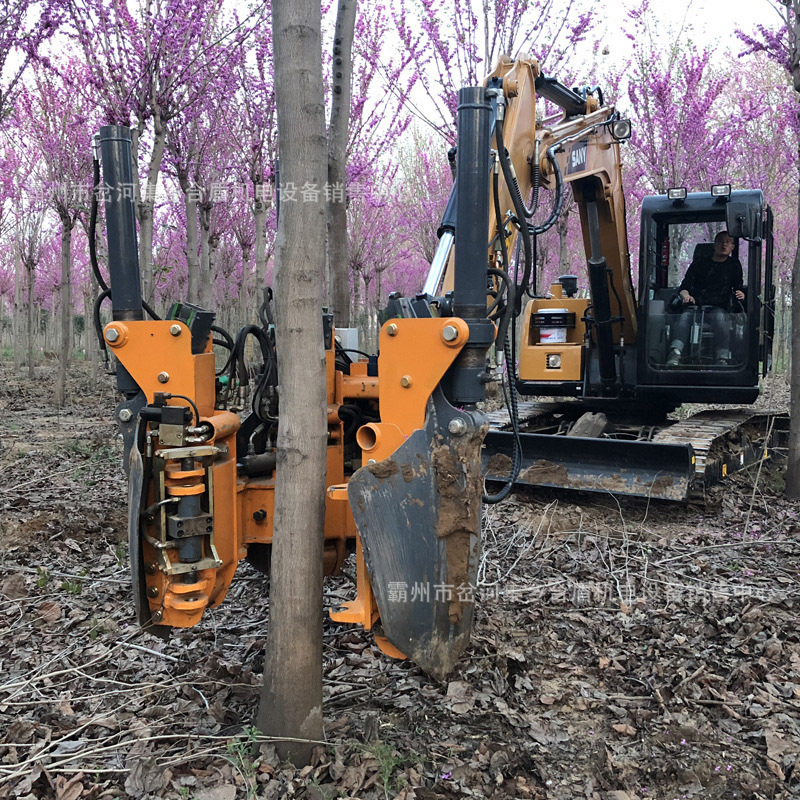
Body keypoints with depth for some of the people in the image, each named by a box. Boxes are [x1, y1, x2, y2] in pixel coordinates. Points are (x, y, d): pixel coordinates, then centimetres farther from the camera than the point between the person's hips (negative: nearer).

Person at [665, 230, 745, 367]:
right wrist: (686, 295, -15)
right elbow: (685, 285, 9)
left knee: (720, 318, -37)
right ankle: (674, 354, -55)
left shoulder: (734, 265, 22)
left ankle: (723, 359, -43)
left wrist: (740, 294, -6)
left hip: (718, 308, 0)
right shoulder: (700, 262, 19)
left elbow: (738, 287, 20)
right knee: (684, 318, -34)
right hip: (695, 305, 0)